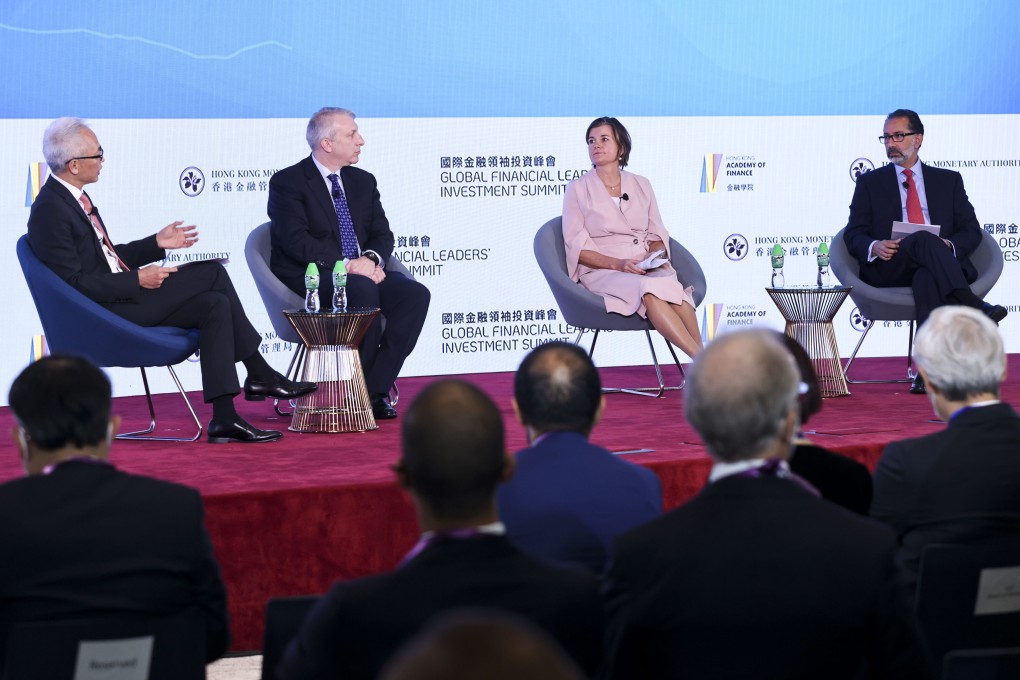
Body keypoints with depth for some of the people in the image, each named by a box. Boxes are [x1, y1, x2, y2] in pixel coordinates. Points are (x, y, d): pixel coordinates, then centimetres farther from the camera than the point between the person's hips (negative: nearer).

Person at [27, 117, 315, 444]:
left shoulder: (74, 197, 15)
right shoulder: (50, 210, -16)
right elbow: (74, 282, -21)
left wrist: (157, 243, 13)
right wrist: (137, 280, -17)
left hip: (122, 297, 10)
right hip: (102, 311, -10)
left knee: (214, 304, -5)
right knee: (212, 273, -13)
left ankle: (225, 419, -6)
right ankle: (259, 374, -5)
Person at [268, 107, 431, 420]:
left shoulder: (363, 181, 18)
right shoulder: (287, 182, -3)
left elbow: (382, 234, 12)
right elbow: (296, 241, -15)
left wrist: (371, 258, -13)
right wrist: (345, 264, -24)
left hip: (363, 270, 6)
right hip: (310, 277, -6)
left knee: (415, 294, -21)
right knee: (362, 289, -37)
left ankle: (375, 390, -22)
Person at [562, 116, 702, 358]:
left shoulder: (641, 185, 17)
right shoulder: (577, 189, 7)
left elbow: (657, 236, 18)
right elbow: (577, 247, 0)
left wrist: (654, 256, -6)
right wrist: (617, 264, -15)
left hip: (648, 270, 3)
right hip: (601, 272, -3)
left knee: (674, 288, -34)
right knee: (650, 290, -37)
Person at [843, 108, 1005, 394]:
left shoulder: (948, 180, 22)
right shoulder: (870, 183, 20)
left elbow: (971, 230, 13)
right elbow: (853, 235, 11)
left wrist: (950, 246, -11)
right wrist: (874, 247, -13)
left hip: (937, 265, 1)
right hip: (888, 268, -1)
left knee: (927, 277, -39)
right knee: (924, 238, -35)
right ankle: (972, 307, -52)